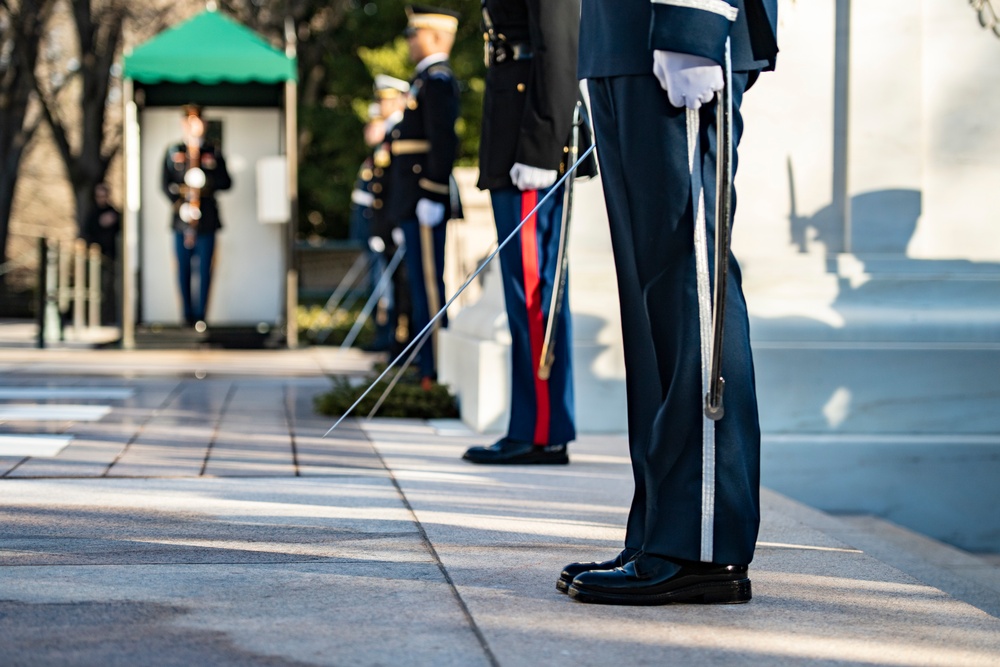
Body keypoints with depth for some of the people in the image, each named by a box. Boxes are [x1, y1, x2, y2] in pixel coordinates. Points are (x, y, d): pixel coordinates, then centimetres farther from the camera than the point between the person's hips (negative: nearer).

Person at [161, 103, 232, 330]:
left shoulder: (213, 152, 9)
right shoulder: (173, 152, 8)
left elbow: (226, 182, 6)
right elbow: (166, 184, 4)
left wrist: (206, 183, -13)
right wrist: (179, 204, -11)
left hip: (206, 218, 0)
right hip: (182, 218, 0)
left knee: (205, 267, -2)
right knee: (183, 267, 3)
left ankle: (200, 315, 3)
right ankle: (188, 314, 10)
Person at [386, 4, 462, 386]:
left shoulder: (437, 80, -10)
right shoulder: (426, 80, 21)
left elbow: (443, 141, -19)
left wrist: (432, 197, -22)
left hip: (425, 202, -11)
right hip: (412, 202, 11)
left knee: (429, 286, -10)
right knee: (422, 284, 11)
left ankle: (436, 373, -9)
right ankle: (427, 368, 16)